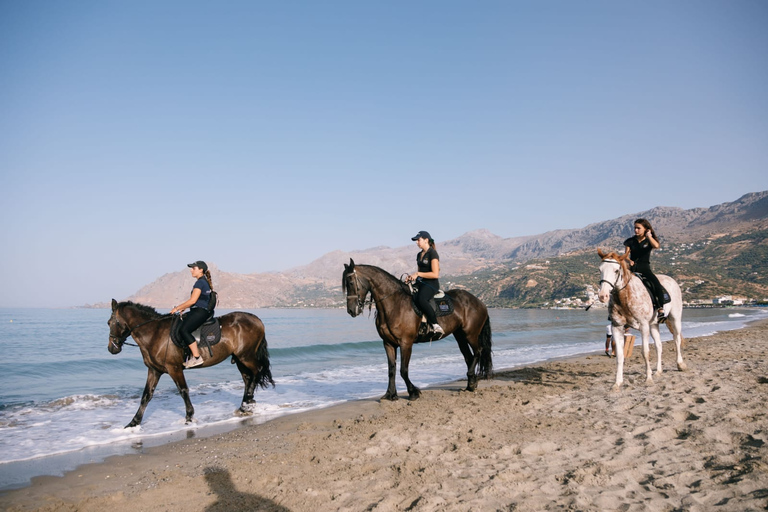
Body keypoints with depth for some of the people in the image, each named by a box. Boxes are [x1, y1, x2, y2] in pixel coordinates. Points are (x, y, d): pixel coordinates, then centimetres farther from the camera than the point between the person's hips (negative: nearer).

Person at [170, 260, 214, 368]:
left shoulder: (200, 282, -11)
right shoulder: (205, 282, 20)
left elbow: (192, 300, -17)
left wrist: (177, 308, -7)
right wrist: (183, 308, 20)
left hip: (200, 312, -11)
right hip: (200, 311, 11)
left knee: (183, 330, -21)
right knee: (180, 323, 12)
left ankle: (197, 357, -23)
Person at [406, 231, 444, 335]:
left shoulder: (432, 253, -7)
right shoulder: (419, 255, 19)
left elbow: (435, 274, -15)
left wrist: (418, 274, -15)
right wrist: (411, 277, 4)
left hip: (431, 284, -9)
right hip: (420, 283, 9)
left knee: (420, 299, -37)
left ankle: (435, 325, -30)